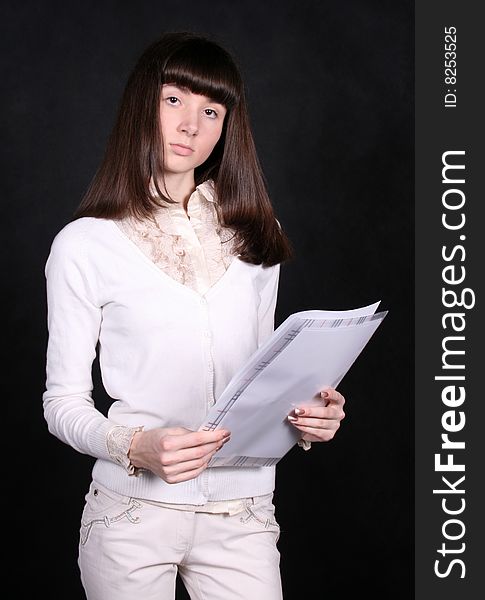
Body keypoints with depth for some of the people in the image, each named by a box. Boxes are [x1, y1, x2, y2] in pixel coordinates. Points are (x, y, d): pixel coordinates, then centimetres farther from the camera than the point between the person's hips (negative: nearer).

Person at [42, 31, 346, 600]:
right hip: (132, 514, -3)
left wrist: (310, 411, -4)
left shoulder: (255, 238, 9)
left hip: (241, 516, 3)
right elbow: (64, 403, -3)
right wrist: (136, 447, -21)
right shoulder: (85, 245, -4)